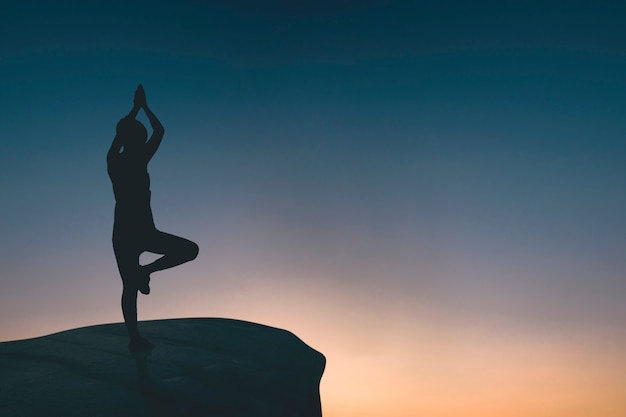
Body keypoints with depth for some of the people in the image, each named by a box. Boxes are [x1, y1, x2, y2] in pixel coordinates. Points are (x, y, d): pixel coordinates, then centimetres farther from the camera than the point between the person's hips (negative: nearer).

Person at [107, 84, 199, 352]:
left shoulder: (113, 160, 5)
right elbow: (159, 131, -4)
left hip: (122, 232, 5)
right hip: (142, 231, -5)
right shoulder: (139, 160, -11)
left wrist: (136, 109, 25)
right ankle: (145, 271, 6)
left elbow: (121, 133, 18)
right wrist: (143, 107, 8)